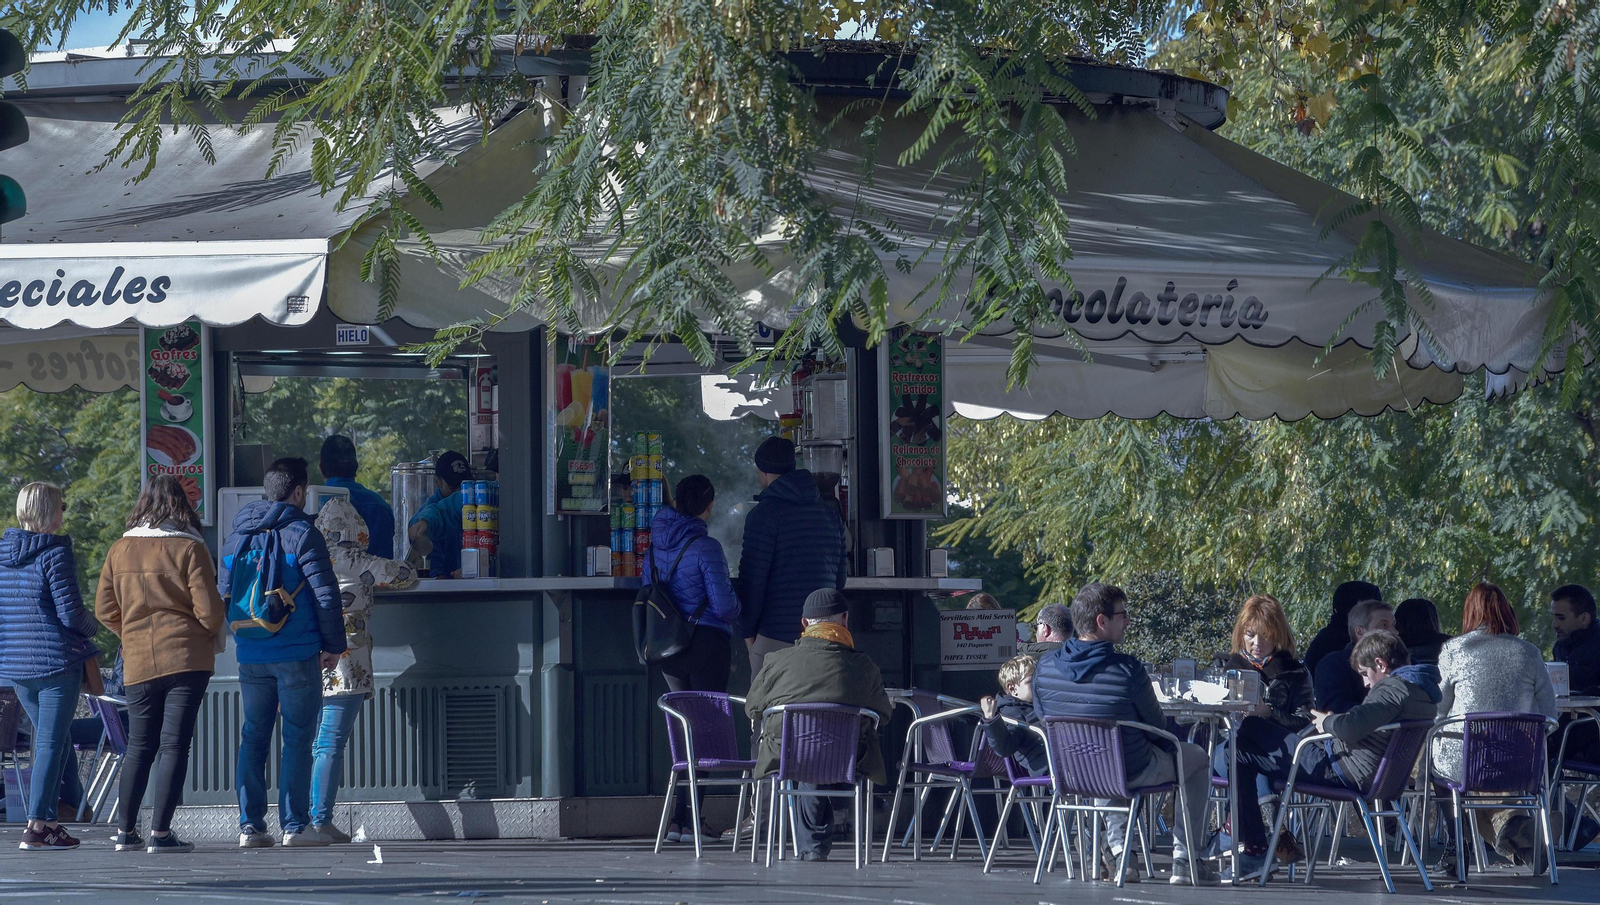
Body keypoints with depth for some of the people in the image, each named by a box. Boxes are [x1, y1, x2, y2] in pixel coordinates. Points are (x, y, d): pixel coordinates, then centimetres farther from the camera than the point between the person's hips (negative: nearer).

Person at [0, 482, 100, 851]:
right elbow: (70, 611, -15)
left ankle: (47, 819, 17)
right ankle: (37, 826, -8)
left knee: (52, 740, 19)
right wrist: (92, 626, 5)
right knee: (52, 742, -3)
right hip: (56, 660, -7)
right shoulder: (55, 552, -13)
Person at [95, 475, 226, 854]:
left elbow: (105, 609, 8)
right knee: (174, 744, -2)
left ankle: (125, 831, 14)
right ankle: (161, 833, -6)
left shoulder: (119, 550, 5)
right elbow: (209, 610, -9)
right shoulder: (189, 549, -7)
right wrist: (213, 630, 12)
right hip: (187, 658, -4)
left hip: (137, 662, 4)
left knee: (139, 746, 13)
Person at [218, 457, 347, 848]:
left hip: (250, 655, 5)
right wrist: (333, 645, -2)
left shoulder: (237, 537, 10)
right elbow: (325, 594, -11)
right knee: (297, 739, 0)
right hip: (298, 654, -5)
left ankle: (250, 826, 6)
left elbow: (223, 596, 15)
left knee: (252, 738, 9)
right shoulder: (302, 534, -7)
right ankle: (295, 826, -2)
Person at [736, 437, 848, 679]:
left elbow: (752, 577, -9)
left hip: (775, 635, -7)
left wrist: (747, 630, -2)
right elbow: (839, 575, 18)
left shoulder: (764, 514, -7)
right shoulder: (830, 513, 15)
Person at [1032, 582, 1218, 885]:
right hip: (1131, 774, -5)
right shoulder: (1127, 670, -24)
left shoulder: (1045, 666, -9)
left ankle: (1117, 849, 29)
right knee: (1197, 758, 23)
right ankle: (1184, 860, 21)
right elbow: (1157, 725, -10)